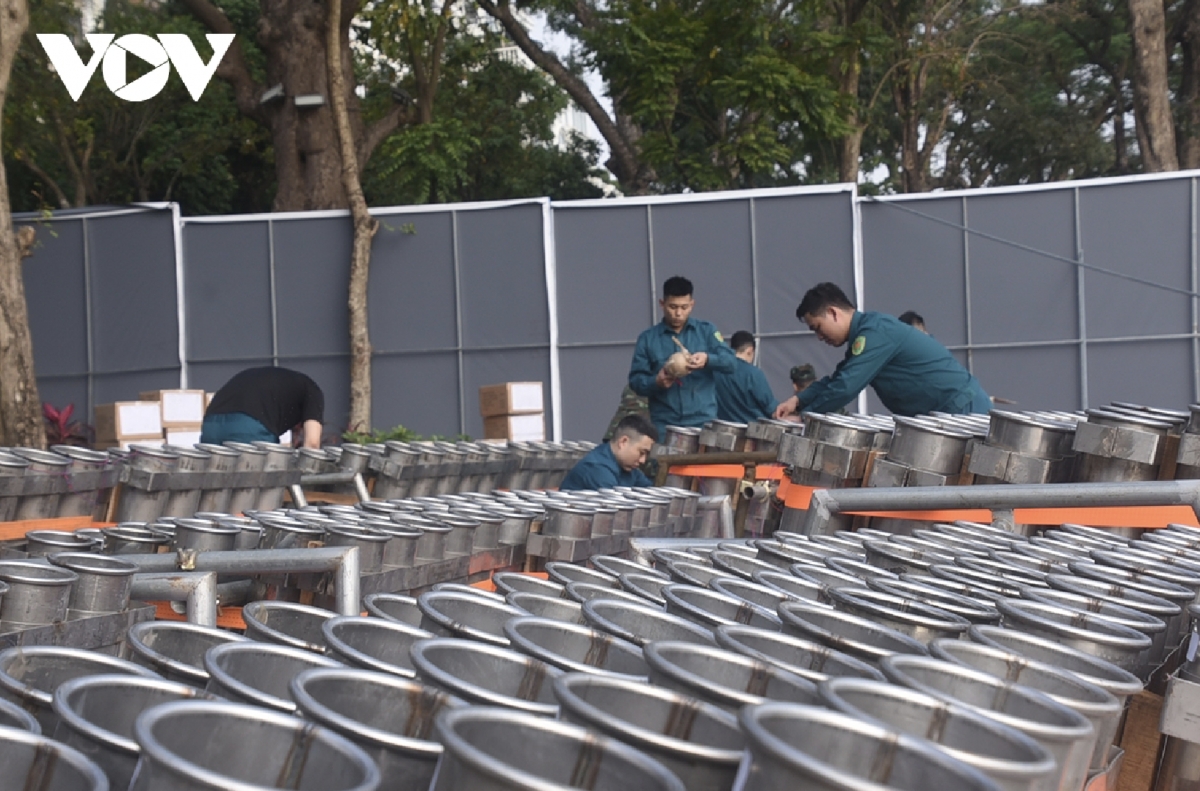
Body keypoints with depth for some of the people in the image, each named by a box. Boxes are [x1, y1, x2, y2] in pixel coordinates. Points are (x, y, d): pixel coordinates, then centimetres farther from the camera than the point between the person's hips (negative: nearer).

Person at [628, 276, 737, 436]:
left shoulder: (706, 331, 9)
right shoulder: (647, 338, 7)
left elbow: (730, 362, -2)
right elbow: (635, 381, 4)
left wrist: (707, 359, -22)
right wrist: (656, 382, -17)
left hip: (703, 421, 0)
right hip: (664, 424, 0)